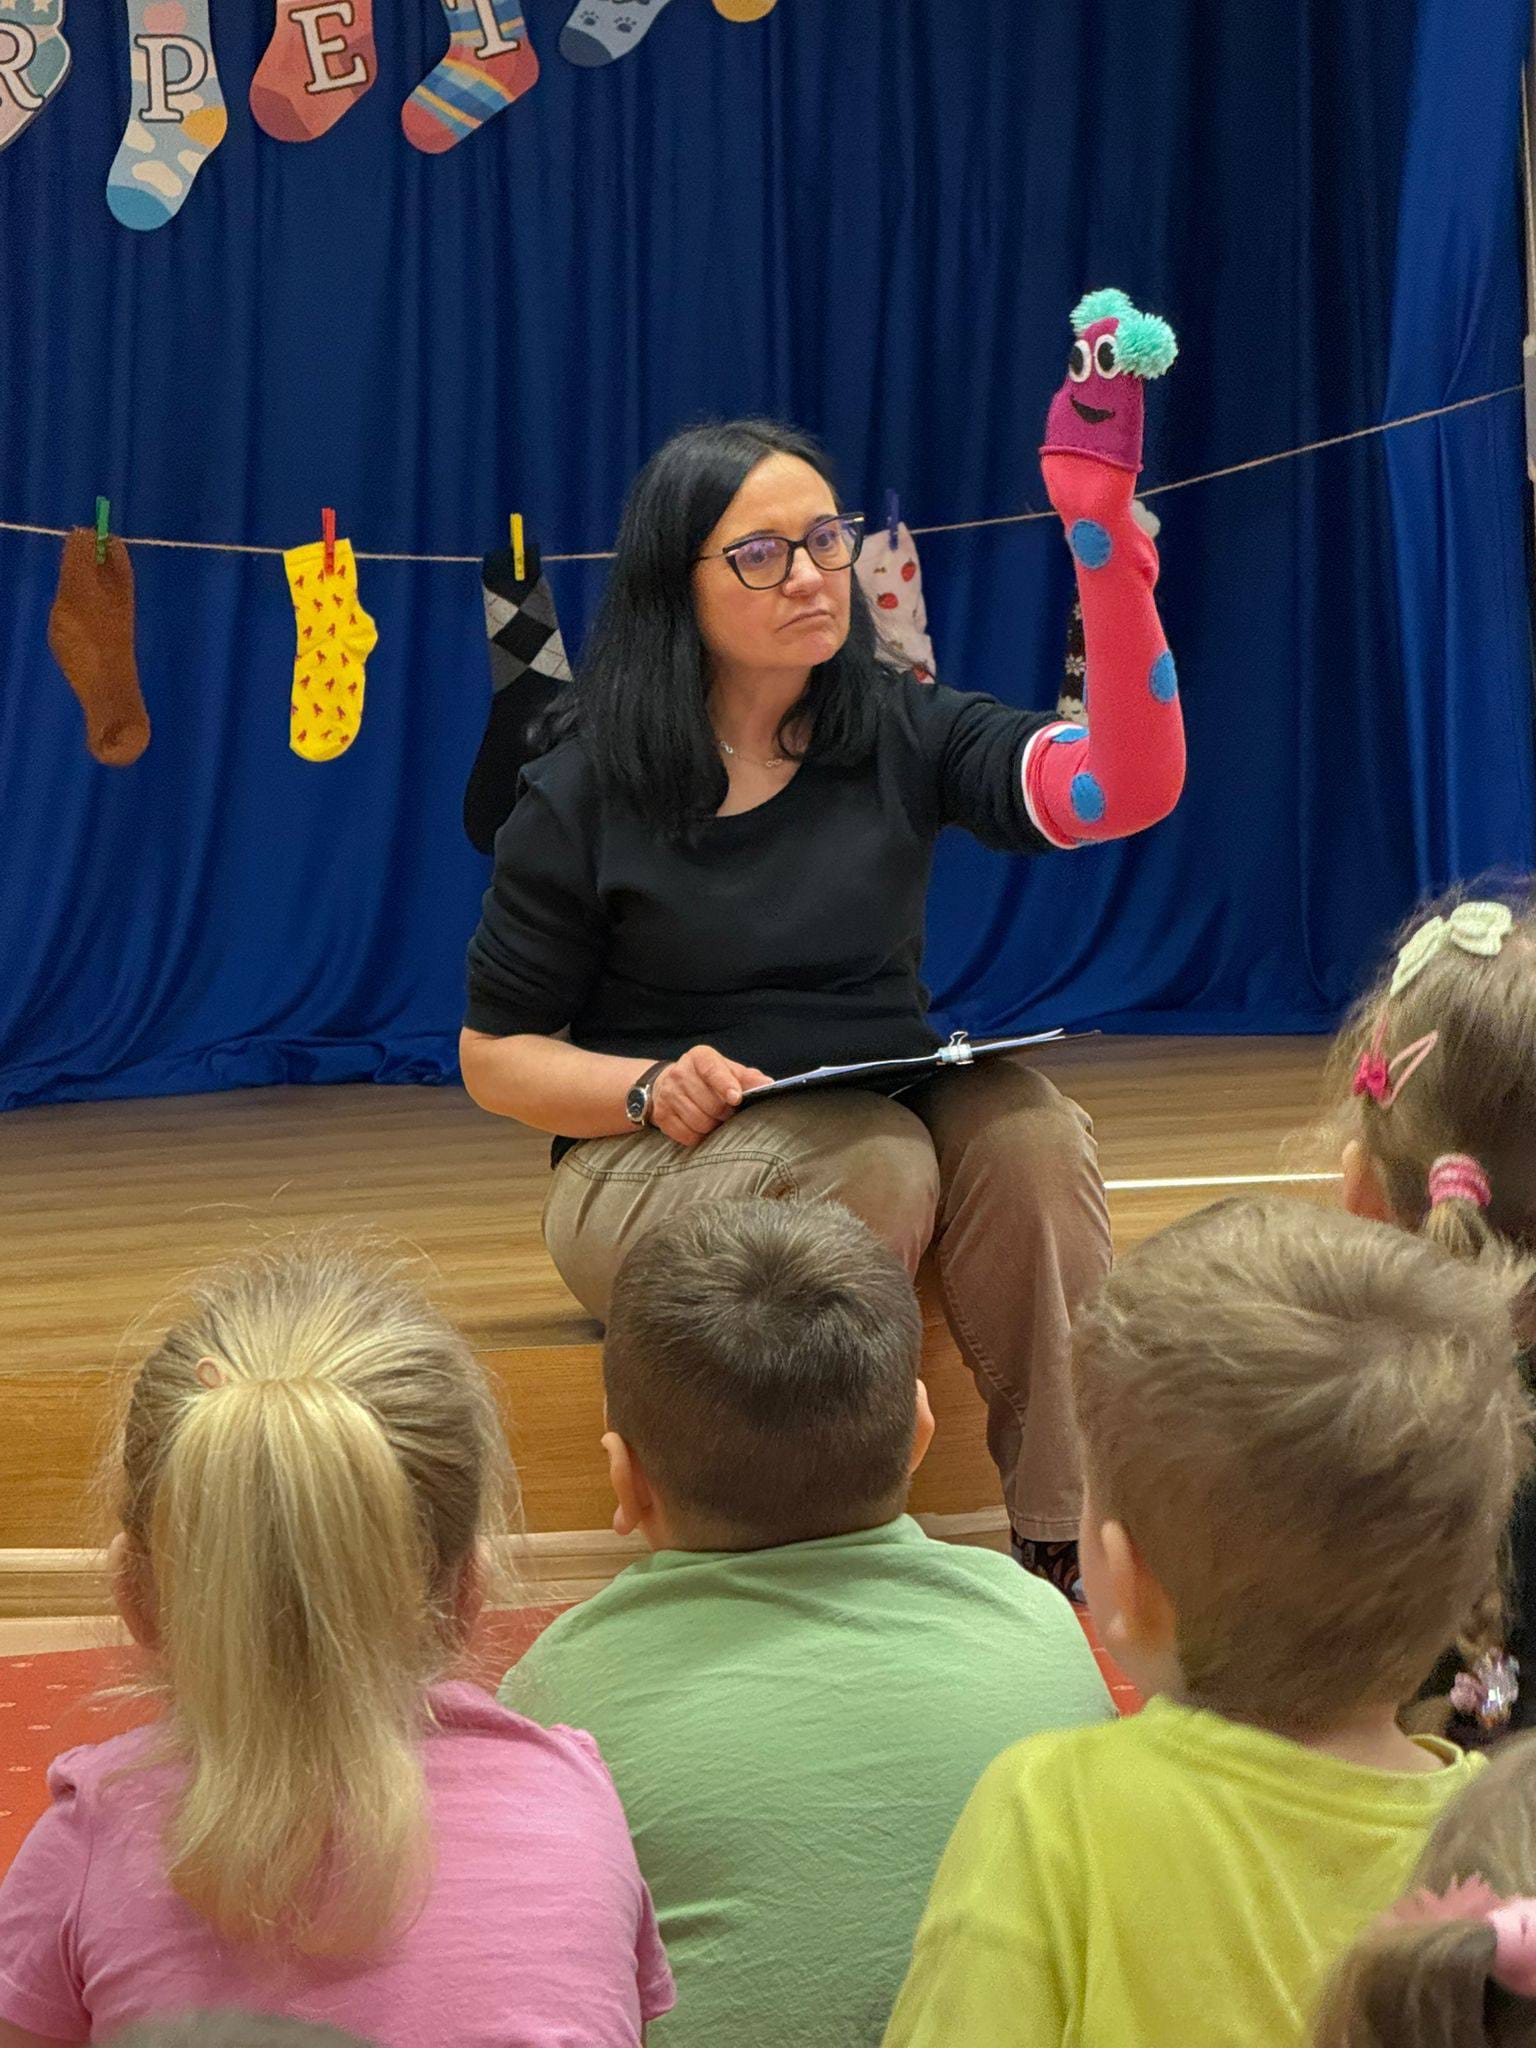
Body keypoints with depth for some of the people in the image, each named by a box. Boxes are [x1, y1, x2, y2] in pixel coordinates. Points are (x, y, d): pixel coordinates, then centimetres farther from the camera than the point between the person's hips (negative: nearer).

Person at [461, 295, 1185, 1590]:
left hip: (897, 1111, 3)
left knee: (1024, 1126, -30)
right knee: (873, 1158, -34)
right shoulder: (584, 800, -2)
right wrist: (655, 1086, -17)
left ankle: (1072, 1552, -29)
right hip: (653, 1169, -3)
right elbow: (495, 1056, 3)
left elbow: (1125, 791, -14)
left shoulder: (901, 738, 3)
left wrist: (1111, 562, -26)